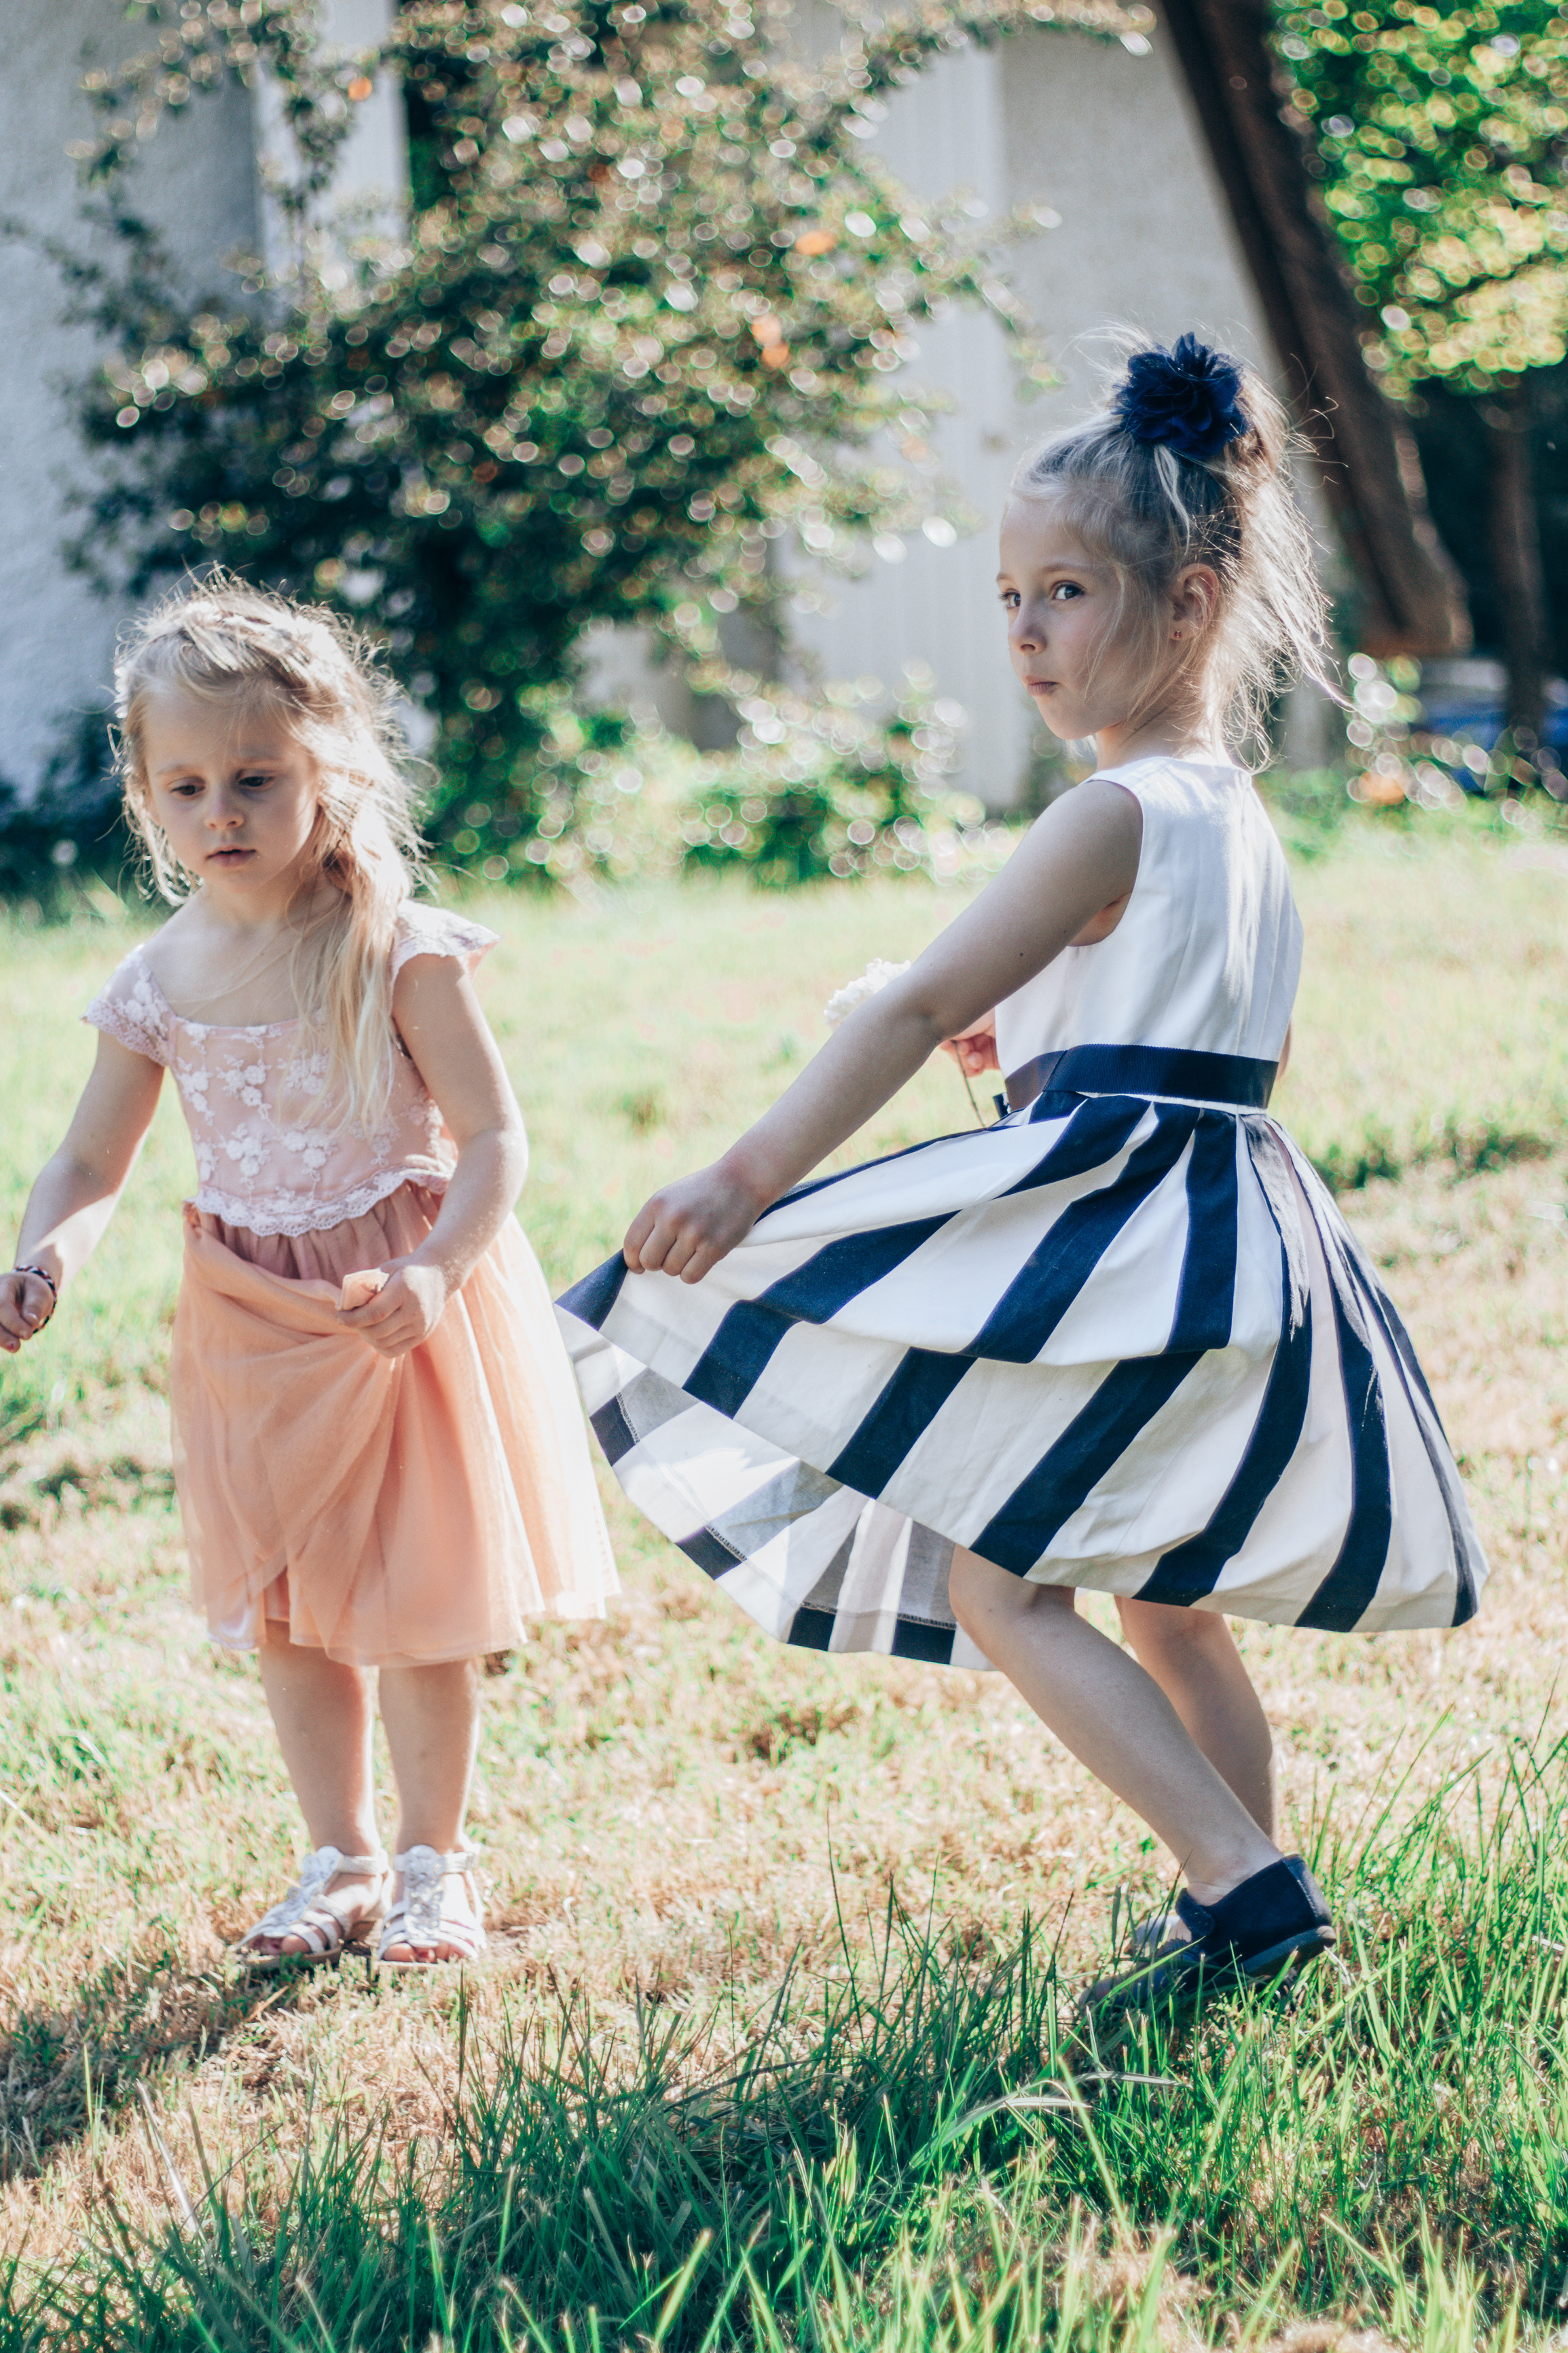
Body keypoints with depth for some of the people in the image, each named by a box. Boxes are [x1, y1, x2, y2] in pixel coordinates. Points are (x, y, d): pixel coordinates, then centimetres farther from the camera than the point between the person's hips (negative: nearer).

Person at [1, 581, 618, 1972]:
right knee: (284, 1609, 12)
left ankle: (434, 1860, 22)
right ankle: (342, 1860, 28)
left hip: (408, 1309, -4)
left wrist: (433, 1271, -31)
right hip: (253, 1328, 4)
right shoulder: (160, 984, -4)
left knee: (419, 1597, 3)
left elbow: (495, 1139, -15)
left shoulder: (401, 954, -15)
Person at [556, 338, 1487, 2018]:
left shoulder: (1110, 818, -13)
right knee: (1166, 1601, 20)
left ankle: (1244, 1883, -12)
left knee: (994, 1585, -7)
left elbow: (913, 1011, -20)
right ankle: (1247, 1902, 27)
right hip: (1244, 1232, 10)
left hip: (1120, 1231, -10)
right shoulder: (1241, 821, 15)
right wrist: (1053, 1037, 30)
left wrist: (746, 1182, -22)